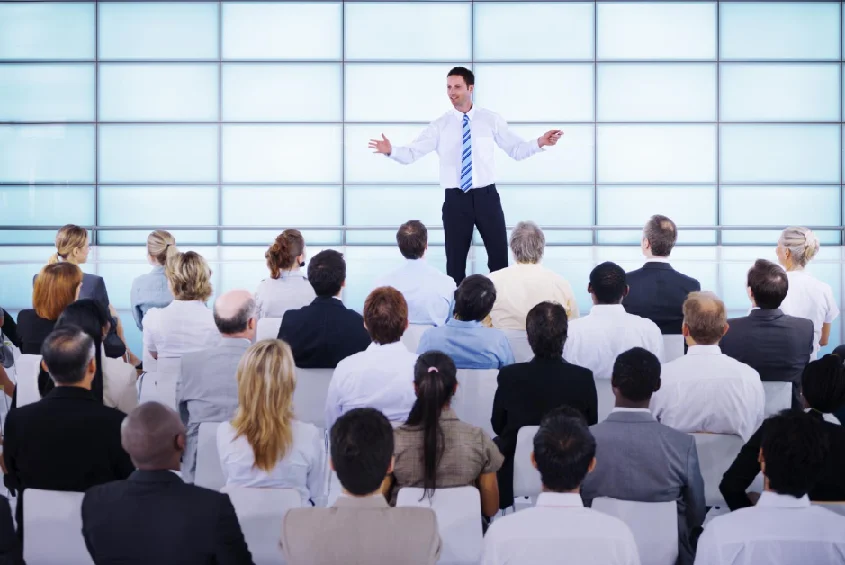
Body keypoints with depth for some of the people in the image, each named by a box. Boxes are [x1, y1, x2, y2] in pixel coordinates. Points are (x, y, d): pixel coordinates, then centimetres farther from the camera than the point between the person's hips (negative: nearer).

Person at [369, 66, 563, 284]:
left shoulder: (491, 120, 4)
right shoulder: (440, 126, 2)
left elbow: (517, 150, 4)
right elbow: (412, 153, -4)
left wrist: (540, 143, -14)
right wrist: (391, 151, -24)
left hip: (486, 196, 0)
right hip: (455, 199, 0)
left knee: (499, 256, 4)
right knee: (455, 259, 7)